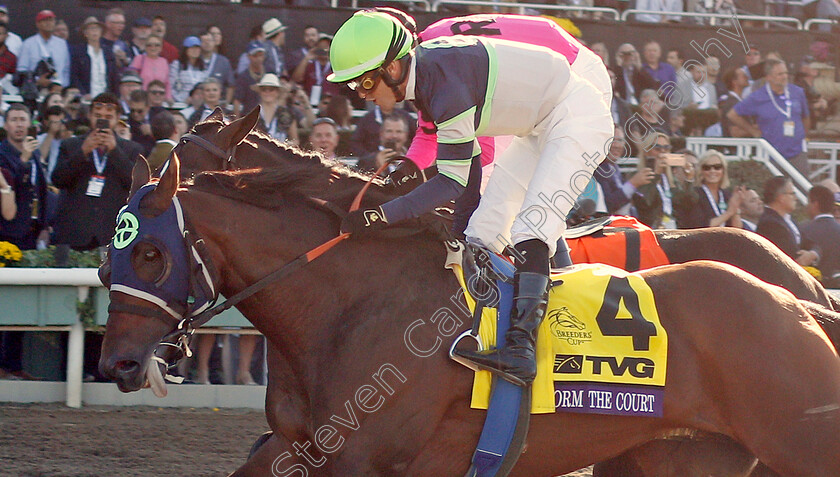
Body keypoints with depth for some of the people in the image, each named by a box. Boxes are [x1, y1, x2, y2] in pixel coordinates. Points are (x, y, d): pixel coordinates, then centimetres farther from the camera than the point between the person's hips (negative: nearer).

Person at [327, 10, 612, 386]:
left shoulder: (448, 85, -32)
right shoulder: (423, 70, -4)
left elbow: (453, 181, -29)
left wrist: (381, 216, -32)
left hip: (578, 117, -10)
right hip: (538, 128, 10)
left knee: (531, 225, -23)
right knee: (484, 230, 6)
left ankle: (521, 348, -33)